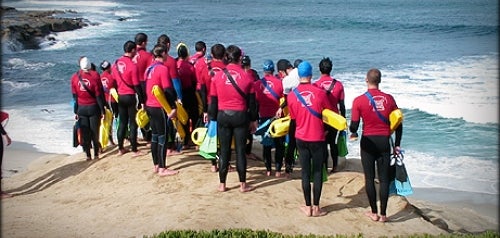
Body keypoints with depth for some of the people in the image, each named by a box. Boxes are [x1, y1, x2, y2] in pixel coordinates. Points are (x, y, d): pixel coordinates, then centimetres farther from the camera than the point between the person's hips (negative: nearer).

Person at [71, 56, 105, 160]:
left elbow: (74, 96, 2)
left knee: (85, 132, 8)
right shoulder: (95, 75, -11)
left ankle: (88, 155, 11)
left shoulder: (74, 77, -2)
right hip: (93, 108, -2)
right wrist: (102, 110, -3)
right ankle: (96, 154, 13)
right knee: (95, 132, 7)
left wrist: (76, 111, 8)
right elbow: (99, 95, -10)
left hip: (81, 109, 2)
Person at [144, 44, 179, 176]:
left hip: (149, 106, 9)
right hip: (159, 108, -9)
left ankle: (156, 166, 22)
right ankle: (162, 169, 1)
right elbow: (168, 90, -19)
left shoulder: (149, 69, 11)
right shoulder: (163, 68, -14)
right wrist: (173, 107, -18)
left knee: (155, 136, 15)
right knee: (163, 137, -2)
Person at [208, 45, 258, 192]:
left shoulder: (218, 76, -2)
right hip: (240, 116, -1)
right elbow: (251, 101, 1)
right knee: (240, 150, 6)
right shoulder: (246, 77, -4)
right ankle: (243, 185, 11)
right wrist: (253, 120, 9)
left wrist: (213, 118, 13)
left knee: (224, 151, 8)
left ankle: (222, 184, 13)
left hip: (223, 116, 1)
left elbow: (213, 100, 4)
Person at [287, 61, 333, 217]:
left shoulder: (292, 95, -5)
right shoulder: (319, 92, -11)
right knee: (318, 172, 7)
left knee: (305, 172, 10)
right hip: (317, 138, -2)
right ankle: (316, 208, 11)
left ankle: (308, 207, 14)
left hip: (301, 138, 2)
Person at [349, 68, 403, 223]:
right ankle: (383, 214, 12)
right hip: (384, 141, 2)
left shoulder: (359, 100, -10)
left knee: (369, 178, 9)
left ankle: (374, 213, 15)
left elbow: (354, 125, -9)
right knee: (384, 178, 8)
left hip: (368, 142, -2)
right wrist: (397, 145, 12)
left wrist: (353, 133, 15)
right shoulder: (389, 99, -2)